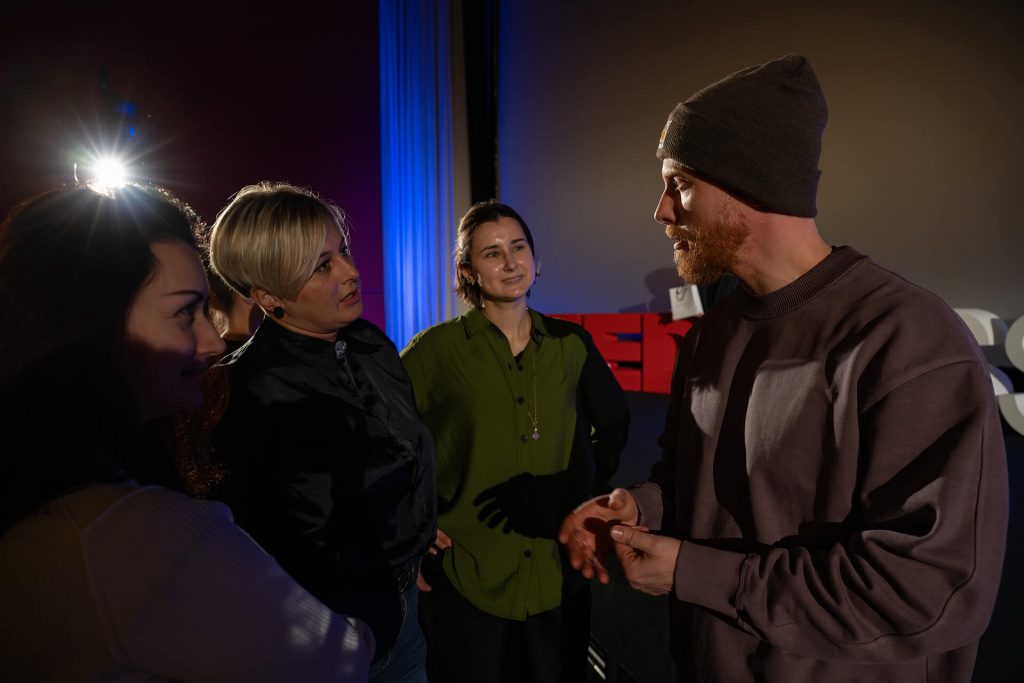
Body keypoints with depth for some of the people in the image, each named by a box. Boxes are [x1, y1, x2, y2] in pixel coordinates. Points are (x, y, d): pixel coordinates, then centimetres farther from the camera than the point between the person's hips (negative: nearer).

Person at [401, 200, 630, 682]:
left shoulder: (571, 344, 1)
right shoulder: (437, 349, -10)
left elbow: (614, 424, 16)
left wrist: (593, 490, 9)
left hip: (560, 575, 3)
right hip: (466, 579, -3)